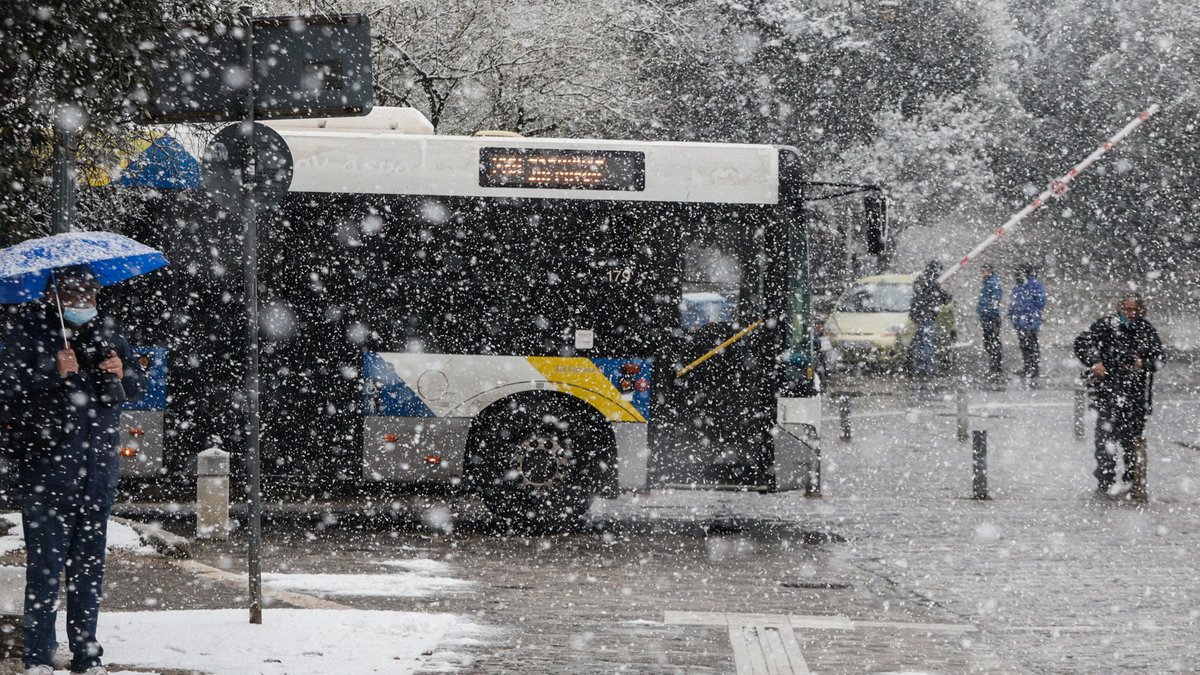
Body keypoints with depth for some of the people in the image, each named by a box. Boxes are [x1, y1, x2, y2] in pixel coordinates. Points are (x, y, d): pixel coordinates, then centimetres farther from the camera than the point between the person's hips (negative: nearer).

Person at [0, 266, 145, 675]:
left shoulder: (105, 330, 11)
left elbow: (137, 386, 17)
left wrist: (122, 375, -5)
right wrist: (53, 375, -23)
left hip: (99, 465, 5)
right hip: (47, 466, -5)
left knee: (90, 563, 9)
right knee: (46, 561, -6)